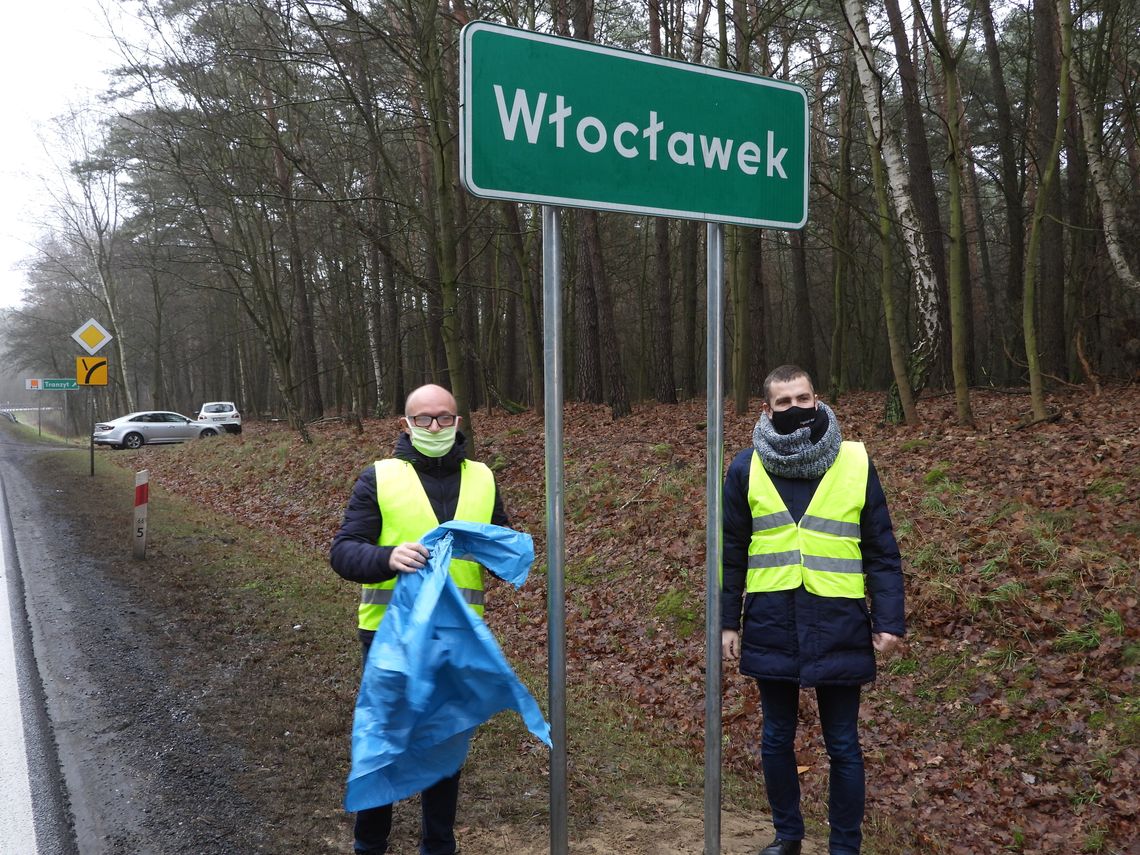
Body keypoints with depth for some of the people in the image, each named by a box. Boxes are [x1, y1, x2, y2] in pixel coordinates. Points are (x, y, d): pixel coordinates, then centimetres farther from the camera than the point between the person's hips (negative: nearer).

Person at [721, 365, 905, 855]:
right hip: (771, 625, 1)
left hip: (838, 626, -1)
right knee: (776, 739, 14)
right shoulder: (747, 467, 1)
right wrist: (726, 621, 2)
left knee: (842, 745, 9)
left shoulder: (855, 463, 0)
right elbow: (730, 552, 4)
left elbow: (881, 551, 2)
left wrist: (889, 620, -3)